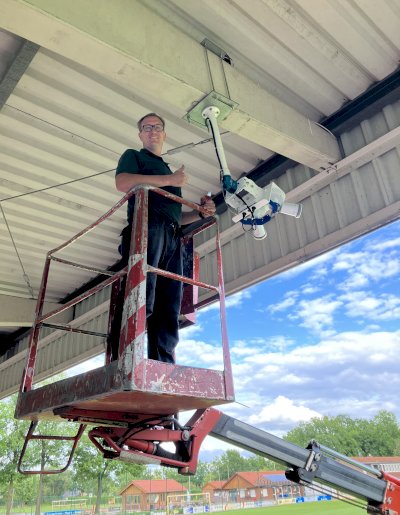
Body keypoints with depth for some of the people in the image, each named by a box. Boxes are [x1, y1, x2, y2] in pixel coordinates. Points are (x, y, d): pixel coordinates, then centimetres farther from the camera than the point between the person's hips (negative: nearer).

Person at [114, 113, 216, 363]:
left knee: (170, 307, -6)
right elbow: (123, 183, -4)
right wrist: (167, 180, -4)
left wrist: (201, 212, 14)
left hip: (172, 237, 6)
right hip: (147, 224, -6)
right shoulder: (133, 156, 20)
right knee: (142, 295, -23)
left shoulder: (168, 169, 38)